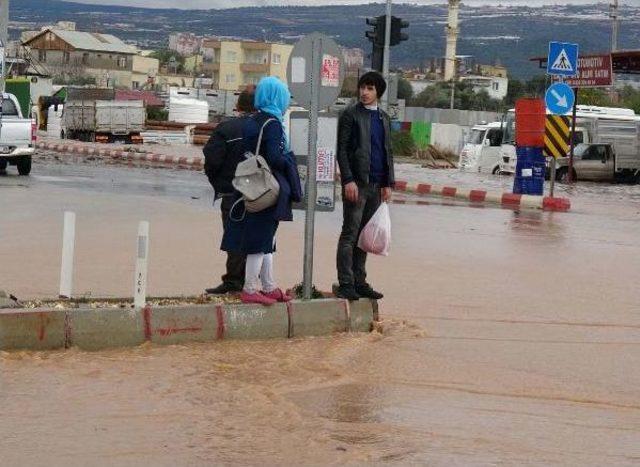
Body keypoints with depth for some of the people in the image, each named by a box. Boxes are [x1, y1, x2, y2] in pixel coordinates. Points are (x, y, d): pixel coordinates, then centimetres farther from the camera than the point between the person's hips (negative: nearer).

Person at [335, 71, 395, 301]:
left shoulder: (383, 117, 15)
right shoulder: (351, 114, -3)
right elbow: (342, 150, -7)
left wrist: (388, 183, 12)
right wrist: (348, 180, -16)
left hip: (376, 185, 6)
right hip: (356, 183, -6)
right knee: (350, 234, -5)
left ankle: (359, 282, 13)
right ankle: (345, 284, -3)